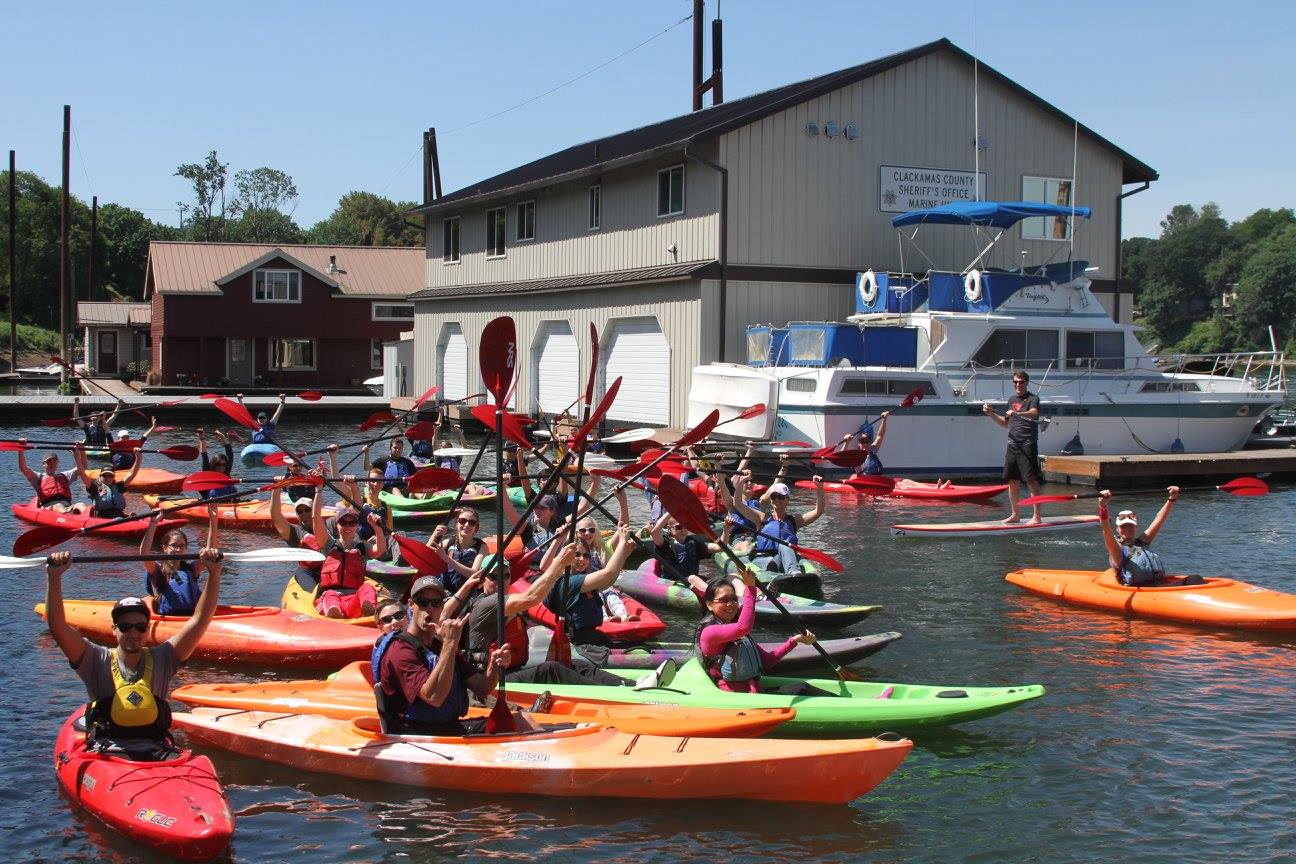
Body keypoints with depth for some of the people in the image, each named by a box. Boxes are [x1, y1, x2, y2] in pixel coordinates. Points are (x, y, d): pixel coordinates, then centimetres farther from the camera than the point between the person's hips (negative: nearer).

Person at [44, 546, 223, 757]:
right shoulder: (98, 661, 6)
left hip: (156, 752, 2)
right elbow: (57, 627, -6)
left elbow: (199, 620, 4)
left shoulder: (160, 659, 11)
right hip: (108, 751, -2)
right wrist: (54, 577, -18)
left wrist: (214, 574, -8)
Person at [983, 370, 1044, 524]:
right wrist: (991, 414, 16)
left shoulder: (1032, 399, -4)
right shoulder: (1012, 400, 18)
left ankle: (1037, 517, -6)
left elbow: (1034, 413, -26)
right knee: (1012, 480, 10)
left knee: (1031, 480, -9)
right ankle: (1015, 514, 21)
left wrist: (1016, 413, -42)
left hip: (1027, 445, -7)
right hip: (1012, 445, 7)